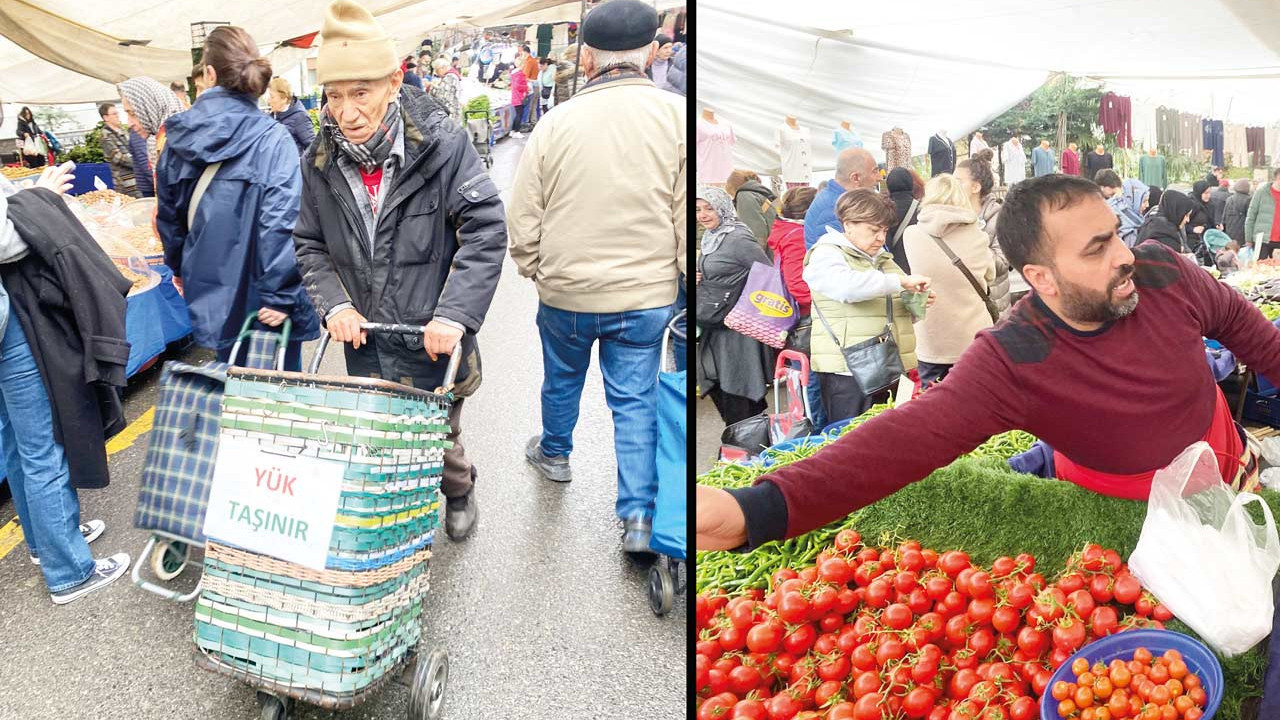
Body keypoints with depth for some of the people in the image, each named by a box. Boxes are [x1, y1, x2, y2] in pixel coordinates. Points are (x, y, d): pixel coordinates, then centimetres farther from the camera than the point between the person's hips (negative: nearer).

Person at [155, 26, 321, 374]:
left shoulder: (178, 138, 1)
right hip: (261, 298, -5)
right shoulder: (272, 139, -15)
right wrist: (280, 294, -18)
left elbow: (168, 214, 12)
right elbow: (281, 224, -23)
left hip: (212, 293, 5)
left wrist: (180, 267, 27)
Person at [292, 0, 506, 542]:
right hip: (363, 340, 4)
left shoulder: (441, 144, -16)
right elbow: (309, 245, 8)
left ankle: (459, 494, 45)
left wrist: (454, 315, -23)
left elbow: (486, 229, -17)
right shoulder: (320, 161, -2)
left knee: (438, 438, 13)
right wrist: (333, 303, -9)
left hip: (431, 342, -3)